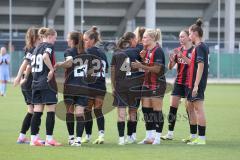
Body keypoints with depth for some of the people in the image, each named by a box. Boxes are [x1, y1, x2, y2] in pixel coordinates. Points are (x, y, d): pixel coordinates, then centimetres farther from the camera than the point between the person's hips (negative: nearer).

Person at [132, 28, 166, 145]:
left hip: (157, 84, -9)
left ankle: (157, 137, 2)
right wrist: (142, 58, -1)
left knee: (157, 111, -4)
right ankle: (149, 136, 14)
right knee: (146, 109, 7)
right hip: (147, 84, 9)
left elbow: (157, 69, -19)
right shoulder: (147, 50, 13)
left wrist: (141, 66, -23)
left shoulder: (158, 51, -14)